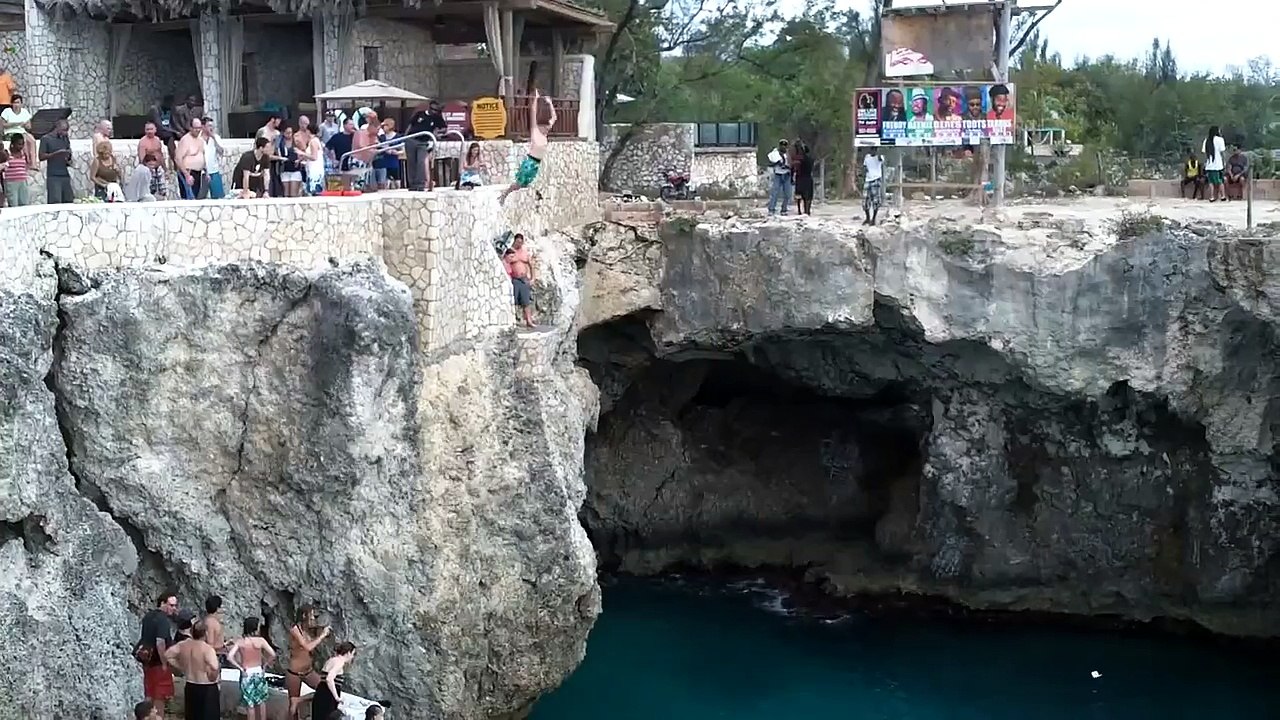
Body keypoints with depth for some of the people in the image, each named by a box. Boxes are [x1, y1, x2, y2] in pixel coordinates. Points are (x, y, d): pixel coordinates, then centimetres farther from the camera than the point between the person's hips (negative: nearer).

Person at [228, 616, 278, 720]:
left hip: (246, 674, 0)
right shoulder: (260, 640, -12)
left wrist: (240, 668, -10)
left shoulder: (240, 642, -8)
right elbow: (273, 655, -18)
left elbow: (230, 657, -18)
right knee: (261, 702, 18)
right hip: (258, 672, 0)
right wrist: (265, 664, -2)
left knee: (250, 705, 8)